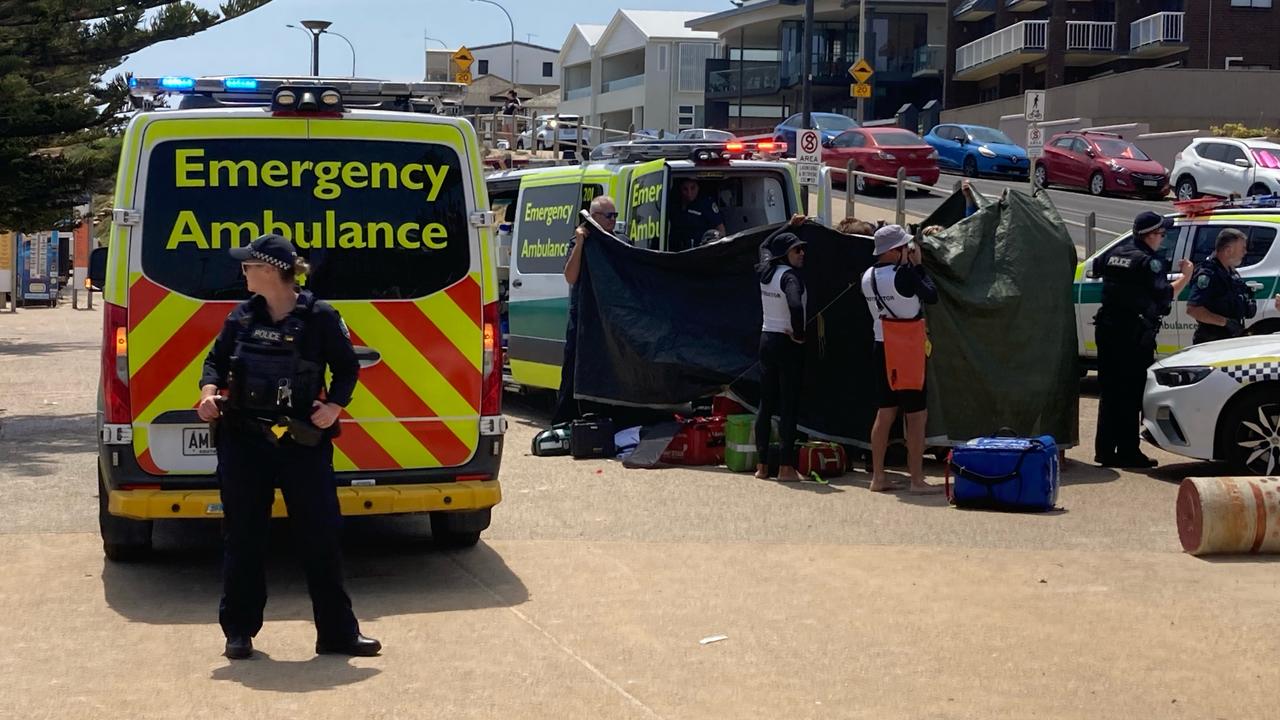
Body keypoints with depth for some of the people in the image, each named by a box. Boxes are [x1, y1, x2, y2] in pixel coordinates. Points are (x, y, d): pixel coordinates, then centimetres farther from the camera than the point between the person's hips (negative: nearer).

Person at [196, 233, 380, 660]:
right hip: (243, 442, 3)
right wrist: (209, 391, -4)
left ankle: (337, 632, 9)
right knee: (242, 537, 8)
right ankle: (239, 631, 20)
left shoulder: (319, 318, -5)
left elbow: (347, 368, 4)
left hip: (303, 444, -3)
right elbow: (217, 359, 15)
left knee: (321, 536, 0)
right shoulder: (242, 317, 5)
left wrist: (334, 405, -11)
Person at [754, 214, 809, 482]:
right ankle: (786, 468, -4)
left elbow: (765, 246, 30)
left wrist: (790, 226, 33)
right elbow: (795, 306, -35)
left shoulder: (766, 271, 7)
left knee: (765, 405, 12)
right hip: (788, 344, -8)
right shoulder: (790, 276, -16)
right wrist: (799, 334, -20)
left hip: (766, 339, 8)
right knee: (789, 407, -3)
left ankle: (761, 465, 14)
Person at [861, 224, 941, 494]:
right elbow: (932, 296, -8)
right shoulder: (903, 275, -18)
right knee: (917, 416, 0)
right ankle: (917, 480, 2)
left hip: (881, 350, 8)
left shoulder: (868, 276, 5)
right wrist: (917, 265, -2)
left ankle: (878, 477, 15)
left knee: (885, 414, 13)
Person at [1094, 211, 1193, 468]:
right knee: (1131, 394, -2)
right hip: (1135, 335, -7)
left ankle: (1105, 450, 14)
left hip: (1107, 330, 7)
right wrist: (1185, 277, -4)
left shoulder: (1114, 254, 9)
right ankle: (1128, 452, -1)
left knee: (1109, 392, 12)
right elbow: (1164, 297, -15)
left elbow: (1096, 267, 28)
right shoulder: (1149, 262, -13)